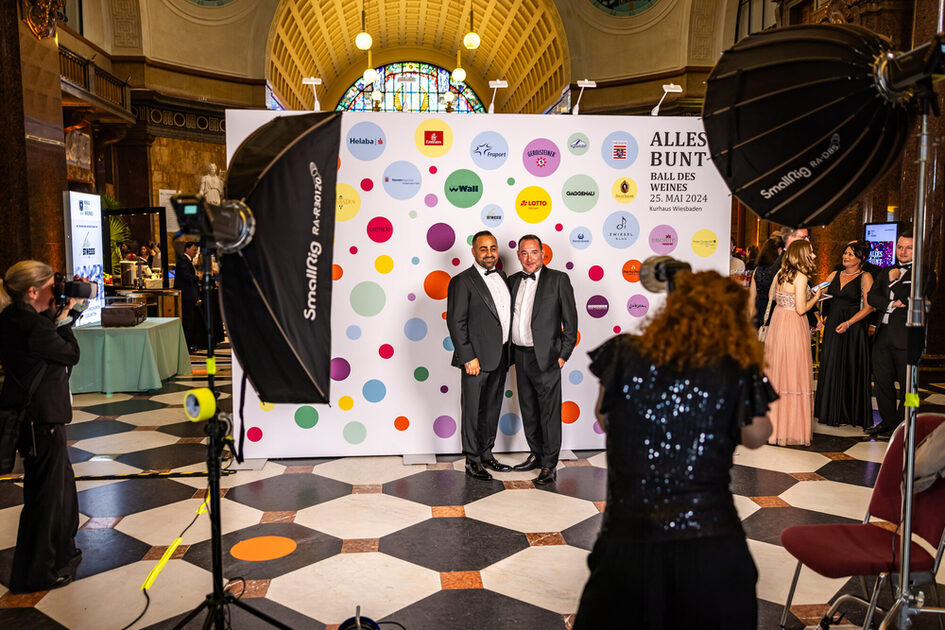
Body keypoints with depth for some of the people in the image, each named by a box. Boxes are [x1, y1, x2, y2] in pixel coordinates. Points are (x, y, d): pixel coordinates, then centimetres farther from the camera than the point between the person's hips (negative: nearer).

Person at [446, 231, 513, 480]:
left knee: (493, 408, 16)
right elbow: (456, 322, -13)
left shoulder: (501, 276, 13)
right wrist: (468, 357, -18)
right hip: (478, 358, -7)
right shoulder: (462, 281, -9)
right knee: (473, 410, 2)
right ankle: (472, 462, 13)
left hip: (499, 357, 7)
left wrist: (508, 352, 12)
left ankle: (486, 454, 29)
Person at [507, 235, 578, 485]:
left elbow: (570, 319, -5)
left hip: (545, 357, -6)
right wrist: (510, 353, 8)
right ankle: (536, 455, 30)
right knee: (528, 410, 15)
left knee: (549, 411, 0)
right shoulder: (513, 281, 11)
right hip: (520, 356, 6)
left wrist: (563, 355, -8)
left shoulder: (558, 279, -5)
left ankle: (549, 464, 9)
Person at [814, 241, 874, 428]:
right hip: (832, 327, 5)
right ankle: (830, 411, 17)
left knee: (850, 369, 1)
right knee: (830, 368, 7)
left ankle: (847, 415, 11)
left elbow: (868, 307, -9)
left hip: (853, 329, -5)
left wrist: (848, 323, -17)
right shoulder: (834, 275, 11)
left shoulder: (865, 277, -3)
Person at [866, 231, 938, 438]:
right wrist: (892, 304, -11)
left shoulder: (925, 273, -2)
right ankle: (888, 421, 23)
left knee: (907, 384, 3)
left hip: (905, 337, -6)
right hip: (882, 335, 6)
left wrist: (895, 281, -7)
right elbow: (872, 296, 6)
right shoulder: (887, 272, 17)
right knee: (881, 381, 10)